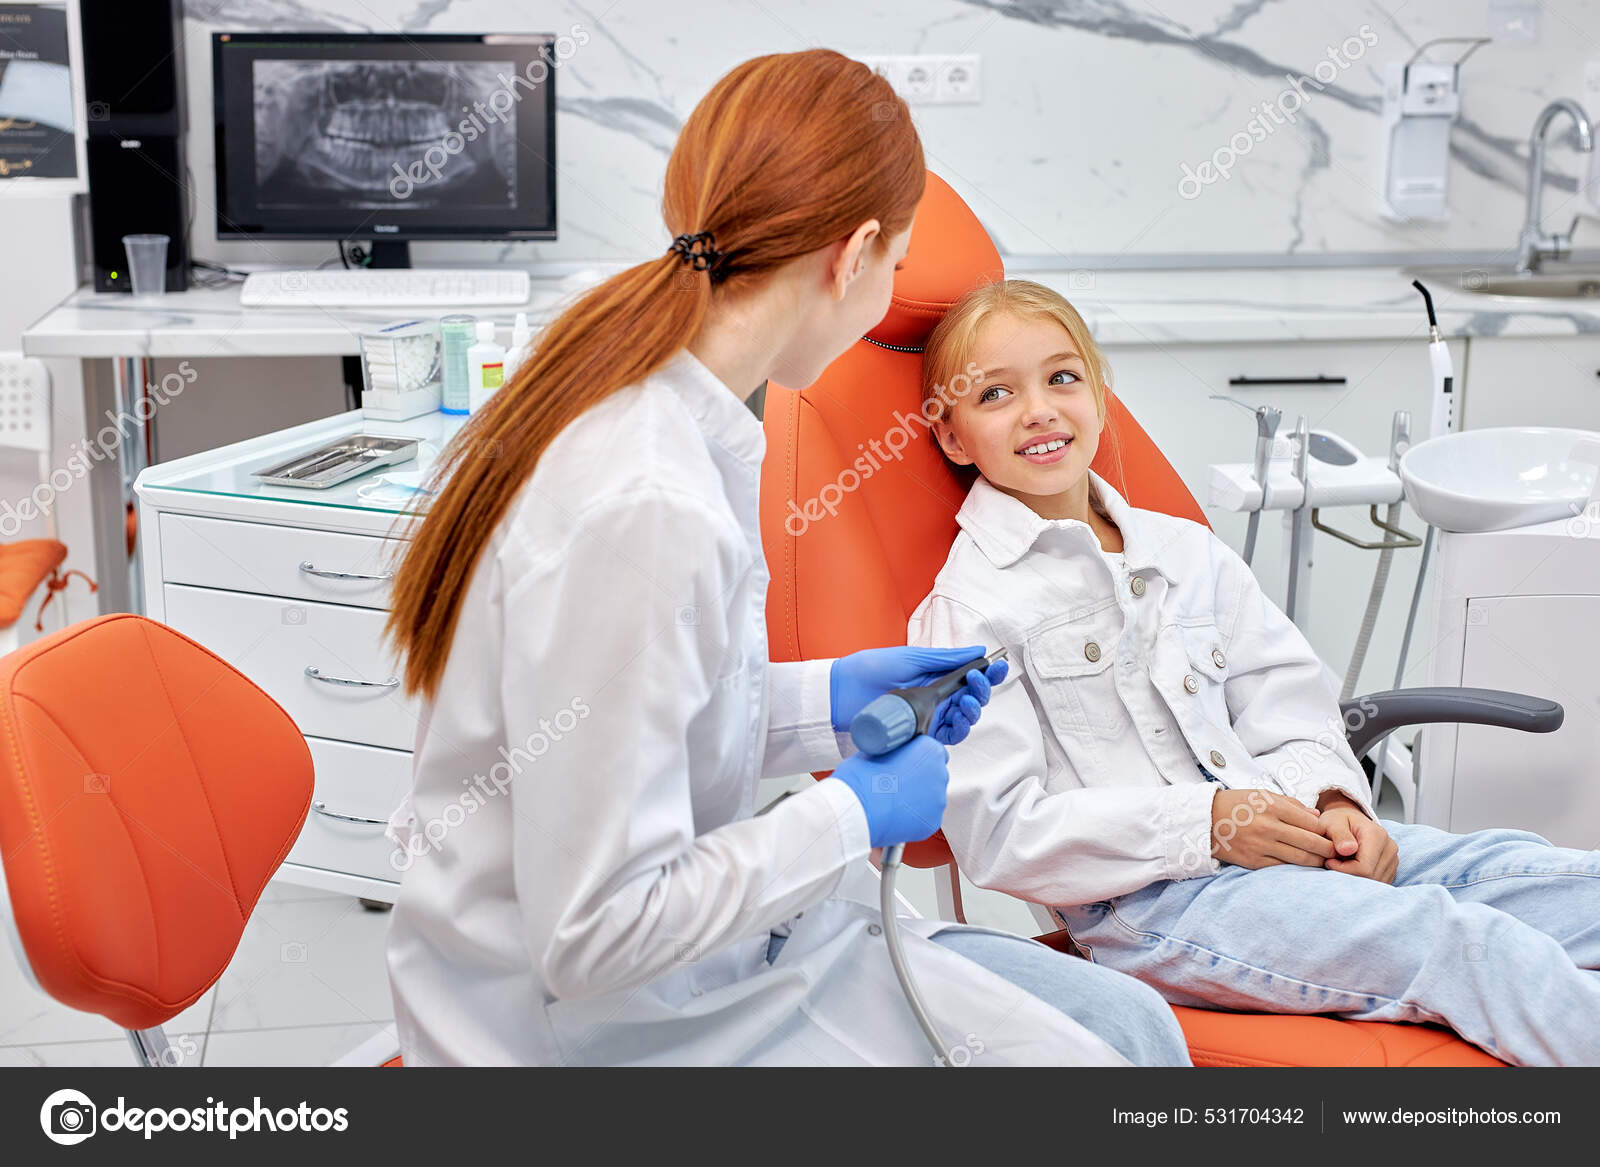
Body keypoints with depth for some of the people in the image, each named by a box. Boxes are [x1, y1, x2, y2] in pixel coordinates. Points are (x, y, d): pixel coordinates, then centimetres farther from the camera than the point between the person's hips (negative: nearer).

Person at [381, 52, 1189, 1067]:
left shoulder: (641, 412, 1)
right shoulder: (646, 511, -29)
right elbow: (593, 935, -26)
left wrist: (826, 699, 7)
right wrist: (853, 815, -16)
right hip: (595, 1022, -9)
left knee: (1134, 1025, 9)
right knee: (1101, 1052, -5)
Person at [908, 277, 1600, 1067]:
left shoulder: (1187, 552, 17)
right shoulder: (968, 610, -5)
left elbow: (1285, 699, 16)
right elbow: (995, 831, -12)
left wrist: (1330, 798, -7)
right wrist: (1201, 824, -18)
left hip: (1282, 836, 7)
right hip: (1146, 901, -7)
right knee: (1458, 942, -25)